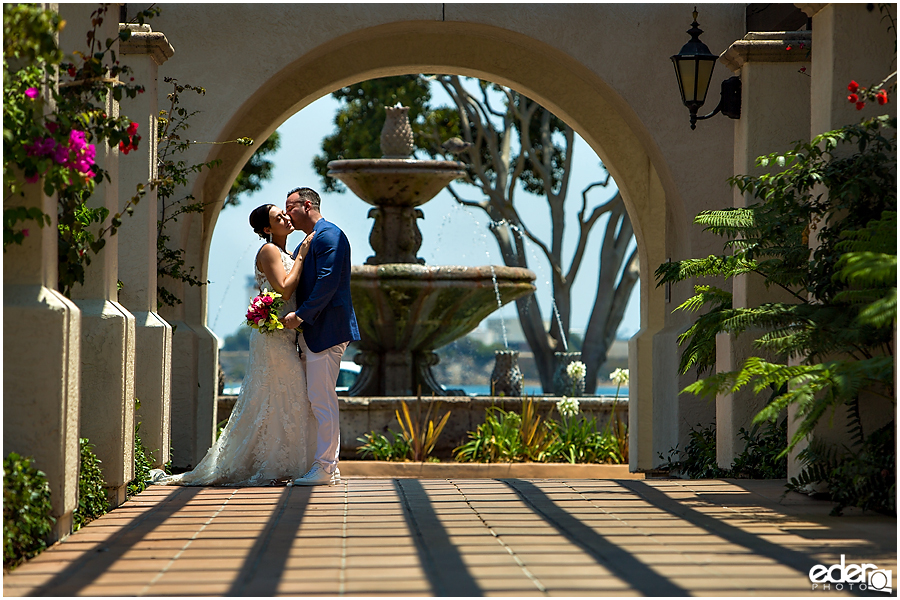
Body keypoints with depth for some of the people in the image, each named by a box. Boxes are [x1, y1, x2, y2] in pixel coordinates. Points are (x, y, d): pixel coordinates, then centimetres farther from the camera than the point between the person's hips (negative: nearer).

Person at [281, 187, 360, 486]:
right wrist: (296, 318, 8)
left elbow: (327, 282, -19)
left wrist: (301, 315, -20)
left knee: (322, 400, -10)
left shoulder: (329, 235, -9)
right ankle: (328, 468, 15)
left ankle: (324, 468, -8)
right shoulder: (306, 244, 22)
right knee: (317, 402, 11)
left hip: (325, 331, -11)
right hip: (310, 333, 11)